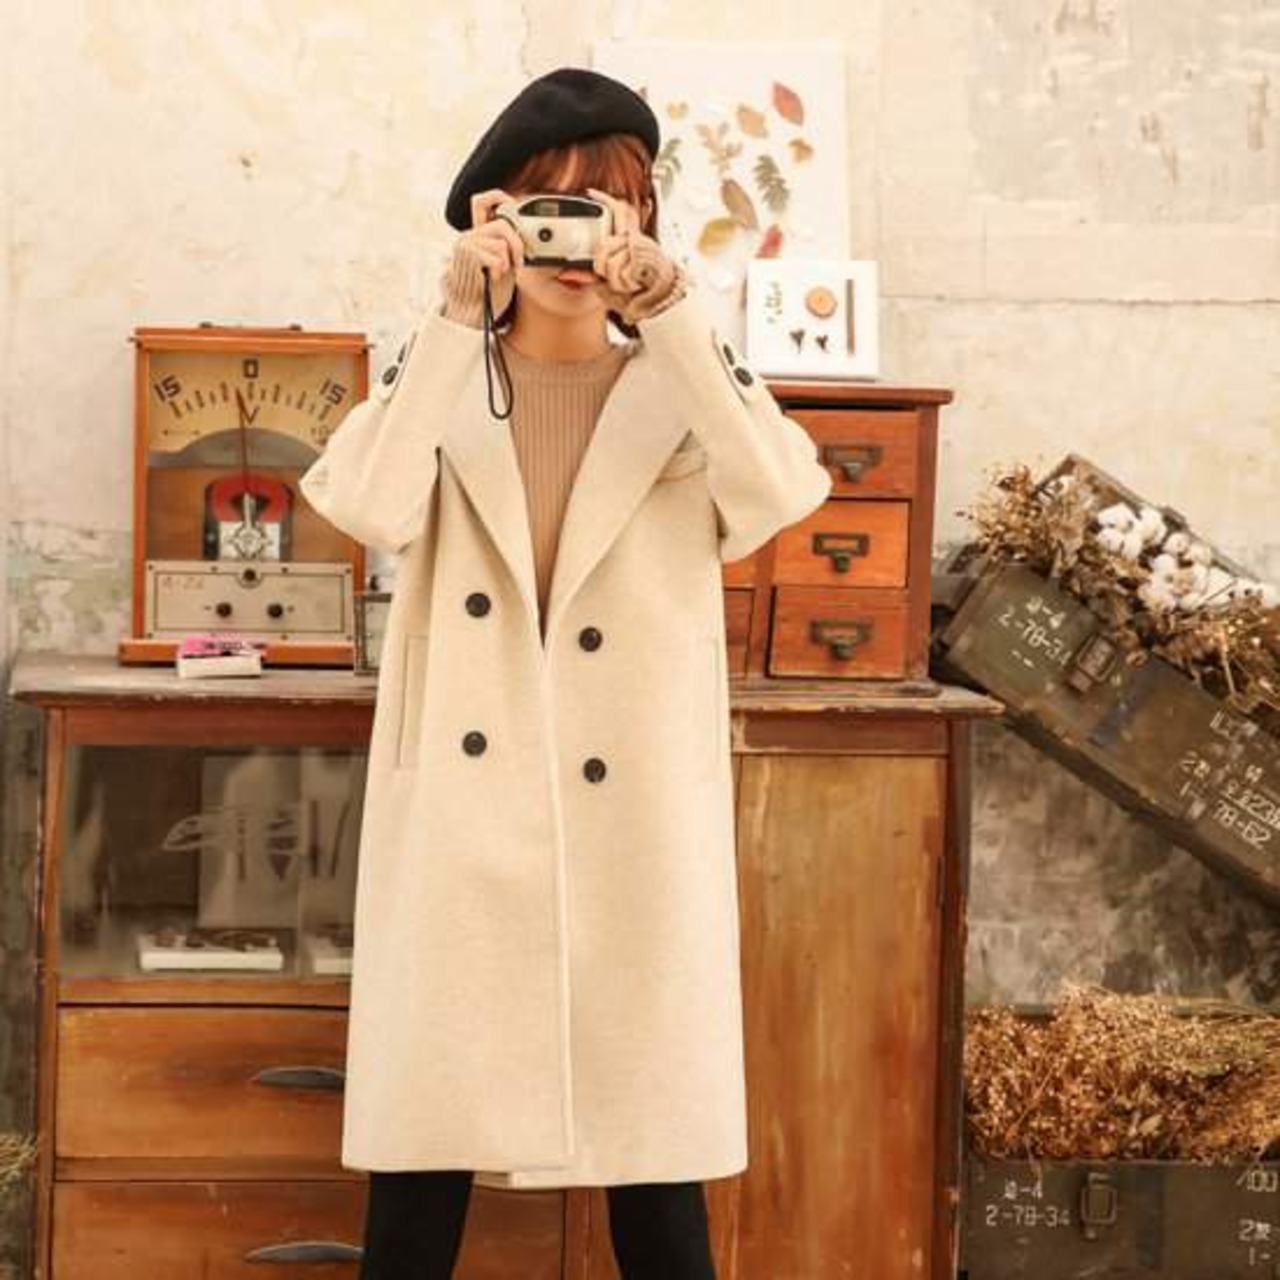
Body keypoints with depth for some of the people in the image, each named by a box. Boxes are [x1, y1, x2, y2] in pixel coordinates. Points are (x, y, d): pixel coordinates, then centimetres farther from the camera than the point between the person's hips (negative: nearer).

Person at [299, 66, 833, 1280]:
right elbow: (371, 508, -15)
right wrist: (458, 313, -19)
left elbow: (781, 492, -17)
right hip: (464, 809, 0)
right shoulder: (440, 370, 6)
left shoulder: (684, 378, 6)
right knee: (424, 1134, 4)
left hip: (635, 817, 0)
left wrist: (668, 309, -21)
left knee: (649, 1130, 5)